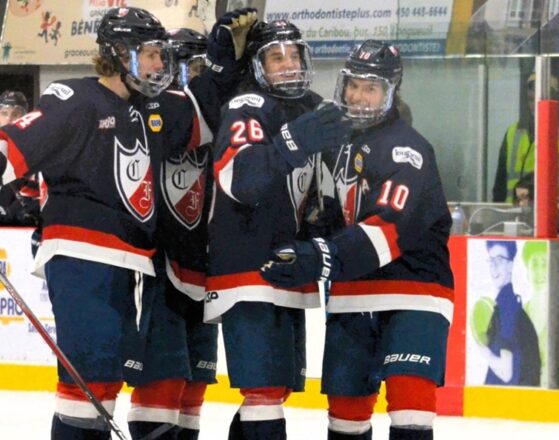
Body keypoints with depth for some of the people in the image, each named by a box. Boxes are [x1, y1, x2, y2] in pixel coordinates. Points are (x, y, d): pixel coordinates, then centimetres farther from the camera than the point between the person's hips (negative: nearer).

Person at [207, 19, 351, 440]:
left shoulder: (310, 111, 15)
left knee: (280, 385, 15)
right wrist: (293, 144, -44)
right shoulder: (248, 108, -11)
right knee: (264, 387, -15)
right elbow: (238, 178, -31)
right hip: (248, 274, -9)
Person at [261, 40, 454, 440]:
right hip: (352, 294, 7)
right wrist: (306, 250, 8)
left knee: (409, 389, -22)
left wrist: (324, 257, -37)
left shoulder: (407, 148, -15)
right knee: (345, 397, 11)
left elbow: (390, 227, -28)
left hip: (413, 287, -7)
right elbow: (329, 210, 27)